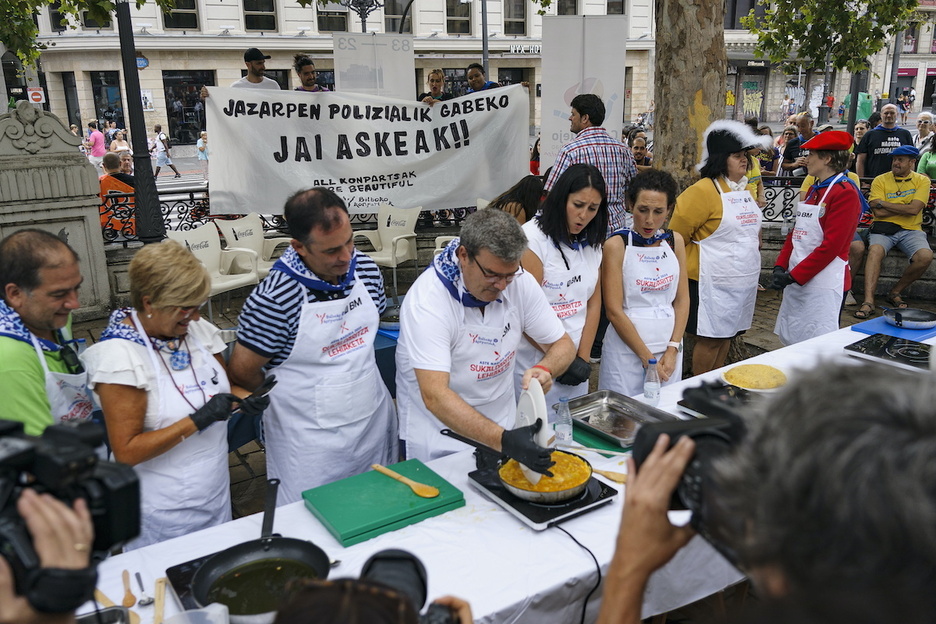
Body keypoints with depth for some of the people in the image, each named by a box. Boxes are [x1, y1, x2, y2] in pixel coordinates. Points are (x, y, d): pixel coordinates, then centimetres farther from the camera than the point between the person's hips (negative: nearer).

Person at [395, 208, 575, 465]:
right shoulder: (426, 299, -24)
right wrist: (502, 439, -43)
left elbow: (564, 344, 1)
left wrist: (545, 369, -22)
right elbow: (434, 395, -32)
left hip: (502, 423, 4)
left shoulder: (521, 283, -9)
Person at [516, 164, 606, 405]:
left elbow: (594, 303, 7)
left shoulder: (591, 243, 8)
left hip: (576, 363, 6)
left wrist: (583, 358, -2)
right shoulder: (532, 238, -13)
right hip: (535, 364, -6)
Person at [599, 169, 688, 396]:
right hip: (627, 348, -4)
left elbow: (682, 299, 6)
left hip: (670, 347, 5)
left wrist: (673, 349, -5)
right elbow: (614, 311, -13)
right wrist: (647, 358, -13)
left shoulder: (675, 241, 5)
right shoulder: (617, 245, -10)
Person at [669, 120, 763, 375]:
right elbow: (677, 234, -13)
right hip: (712, 281, -8)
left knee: (727, 335, 15)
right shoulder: (704, 190, -16)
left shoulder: (743, 190, 10)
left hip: (742, 281, 8)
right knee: (710, 339, -1)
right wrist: (690, 262, -3)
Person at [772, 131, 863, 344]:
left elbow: (831, 245, -18)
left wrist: (794, 275, -18)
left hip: (824, 282, -8)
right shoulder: (813, 189, 16)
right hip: (796, 278, 8)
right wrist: (781, 267, 2)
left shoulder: (845, 192, -12)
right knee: (793, 341, 13)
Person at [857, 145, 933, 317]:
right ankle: (868, 301, -39)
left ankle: (895, 293, -7)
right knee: (875, 250, -33)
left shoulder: (922, 181, 6)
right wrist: (905, 208, -5)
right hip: (884, 228, -1)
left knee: (925, 256, -28)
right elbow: (878, 212, -8)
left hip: (911, 230, 1)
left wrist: (883, 203, -7)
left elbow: (914, 209, -10)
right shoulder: (880, 180, 4)